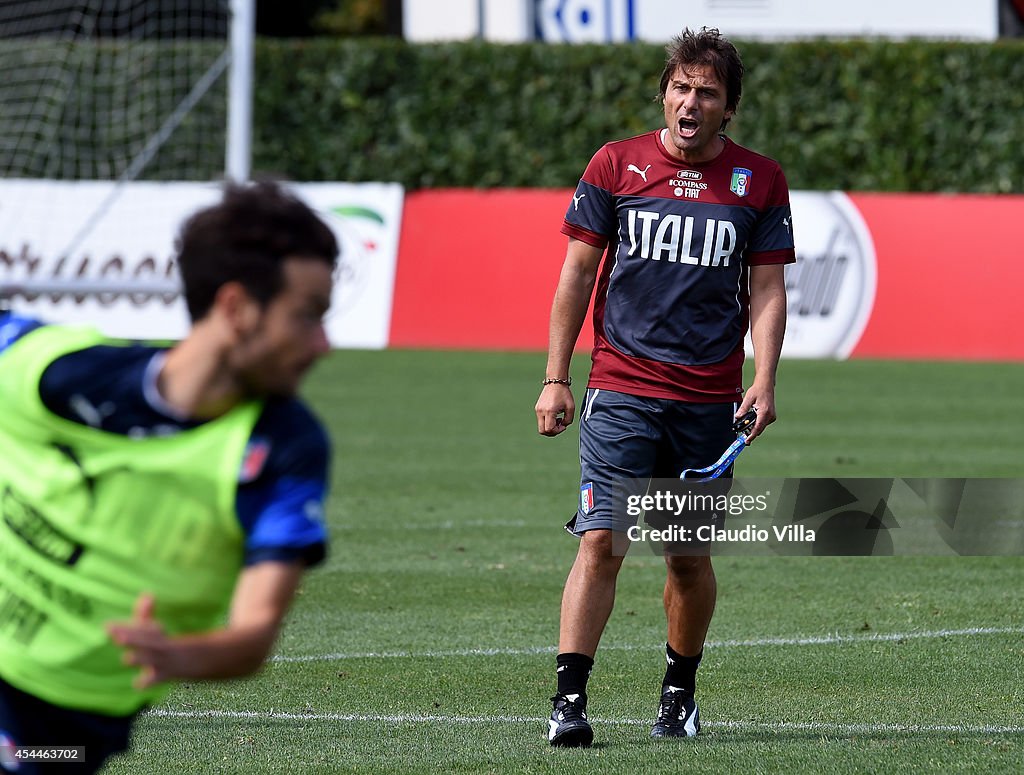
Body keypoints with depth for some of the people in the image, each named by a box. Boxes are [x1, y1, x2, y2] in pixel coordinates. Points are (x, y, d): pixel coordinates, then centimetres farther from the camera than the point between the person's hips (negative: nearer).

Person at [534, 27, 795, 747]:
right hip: (621, 389, -1)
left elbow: (767, 288, 6)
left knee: (690, 555, 8)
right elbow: (578, 272, 6)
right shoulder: (615, 165, 3)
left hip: (708, 402, 1)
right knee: (602, 540, -13)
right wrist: (556, 378, 3)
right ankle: (569, 699, -15)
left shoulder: (761, 181, 5)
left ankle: (680, 691, 28)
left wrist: (764, 381, -7)